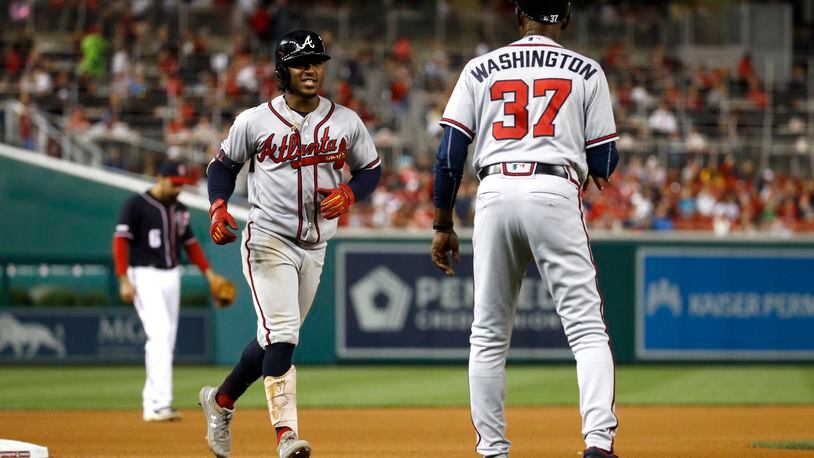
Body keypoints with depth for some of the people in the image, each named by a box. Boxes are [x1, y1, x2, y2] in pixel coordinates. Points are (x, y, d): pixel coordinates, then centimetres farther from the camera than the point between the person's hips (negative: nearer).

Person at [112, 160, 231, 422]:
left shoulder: (179, 210, 13)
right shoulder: (136, 206, -9)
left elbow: (190, 243, 19)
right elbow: (120, 241, -13)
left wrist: (209, 273, 9)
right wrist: (124, 280, -21)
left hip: (171, 277, 7)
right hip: (146, 276, -7)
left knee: (167, 341, 7)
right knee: (159, 336, -18)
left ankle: (151, 404, 13)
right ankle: (161, 403, -23)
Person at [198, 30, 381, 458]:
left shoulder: (346, 122, 3)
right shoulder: (254, 121, -4)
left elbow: (371, 169, 12)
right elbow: (223, 164, 9)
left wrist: (348, 192, -9)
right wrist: (218, 206, -9)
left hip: (315, 246, 4)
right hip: (267, 241, -4)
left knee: (277, 338, 13)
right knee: (281, 335, -17)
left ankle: (220, 400, 35)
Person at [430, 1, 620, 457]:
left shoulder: (482, 69, 13)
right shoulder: (587, 72, 9)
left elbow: (450, 154, 7)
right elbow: (605, 164, 6)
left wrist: (443, 225, 13)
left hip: (495, 194, 2)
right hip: (556, 193, -2)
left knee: (489, 334, 11)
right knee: (587, 329, -3)